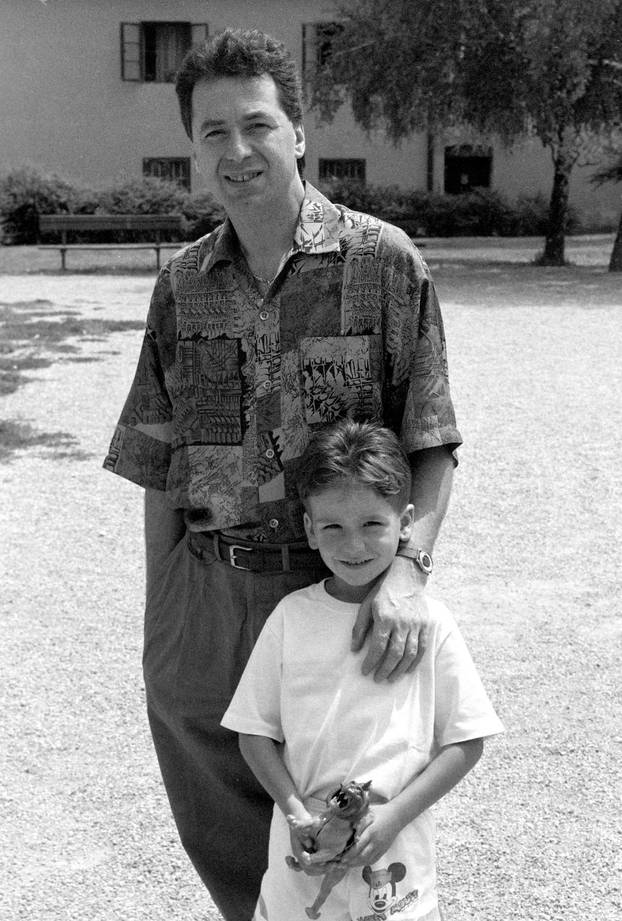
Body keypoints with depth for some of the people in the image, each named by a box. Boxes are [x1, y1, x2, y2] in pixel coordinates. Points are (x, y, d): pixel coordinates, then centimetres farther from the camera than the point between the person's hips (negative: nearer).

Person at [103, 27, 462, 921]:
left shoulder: (385, 261, -5)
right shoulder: (182, 283, 5)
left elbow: (433, 446, -5)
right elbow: (160, 470, 8)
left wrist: (409, 566, -20)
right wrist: (159, 619, 7)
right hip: (204, 601, 3)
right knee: (220, 835, 16)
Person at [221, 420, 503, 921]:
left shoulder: (429, 622, -7)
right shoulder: (291, 617, -3)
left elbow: (465, 743, -4)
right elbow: (255, 731, 2)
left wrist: (394, 815, -13)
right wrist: (297, 812, -11)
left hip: (397, 852, -1)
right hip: (303, 848, 1)